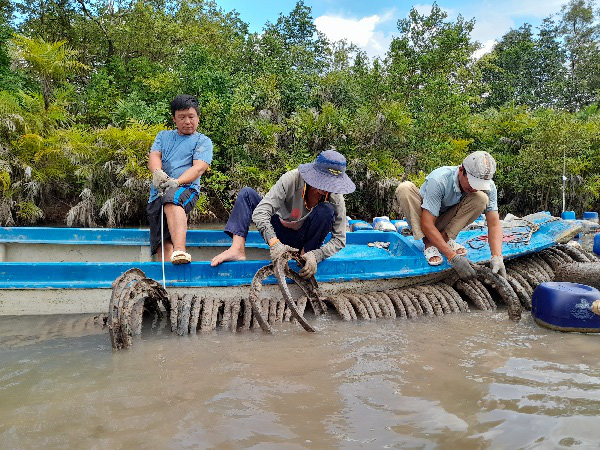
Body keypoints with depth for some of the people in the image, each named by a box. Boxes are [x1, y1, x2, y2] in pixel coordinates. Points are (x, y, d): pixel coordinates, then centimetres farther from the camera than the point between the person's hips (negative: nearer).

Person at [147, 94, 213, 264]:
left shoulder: (203, 141, 14)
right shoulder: (163, 136, 28)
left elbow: (199, 168, -3)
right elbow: (154, 156, 9)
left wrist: (176, 182, -22)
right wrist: (157, 172, -16)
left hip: (186, 189, -5)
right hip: (157, 195, 5)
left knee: (171, 198, -40)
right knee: (163, 242, -12)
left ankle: (180, 251, -59)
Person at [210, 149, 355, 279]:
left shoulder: (336, 197, -21)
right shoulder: (292, 179, -27)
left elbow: (340, 239, -21)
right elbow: (260, 213, -34)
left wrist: (315, 255, -40)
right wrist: (274, 243, -51)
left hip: (303, 240, 0)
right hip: (278, 234, 1)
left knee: (326, 211, -29)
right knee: (247, 193, -17)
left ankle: (306, 255, -19)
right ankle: (237, 249, -31)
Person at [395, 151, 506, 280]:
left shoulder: (487, 186, -20)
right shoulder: (439, 180, -34)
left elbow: (494, 223, -19)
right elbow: (427, 224, -36)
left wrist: (497, 257, -36)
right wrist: (453, 258, -42)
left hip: (446, 221, 3)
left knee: (482, 198, -23)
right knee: (405, 188, -33)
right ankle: (429, 243, -23)